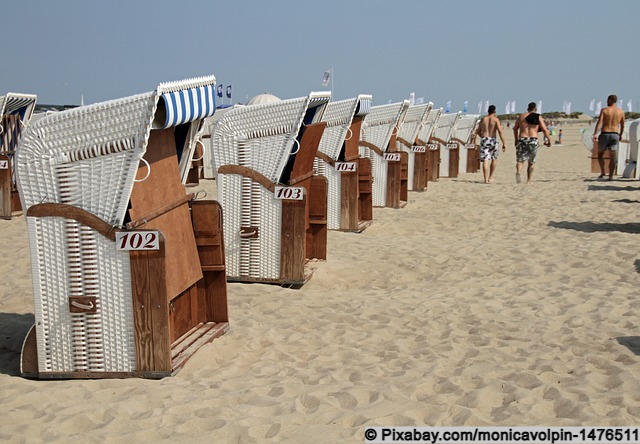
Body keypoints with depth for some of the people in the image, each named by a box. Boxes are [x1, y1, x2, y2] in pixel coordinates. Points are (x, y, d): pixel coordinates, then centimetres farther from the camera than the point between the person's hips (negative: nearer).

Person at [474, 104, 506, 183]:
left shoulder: (483, 119, 11)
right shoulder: (496, 119, -1)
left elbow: (478, 132, 17)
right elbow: (500, 132, -11)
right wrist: (504, 143, -10)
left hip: (484, 140, 2)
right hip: (493, 140, -2)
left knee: (485, 160, -4)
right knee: (494, 159, 19)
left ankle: (486, 179, -12)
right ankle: (490, 177, 19)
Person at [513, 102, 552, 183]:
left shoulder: (521, 116, 10)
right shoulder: (538, 117, 3)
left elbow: (515, 128, 17)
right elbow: (545, 130, -3)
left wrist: (516, 139, 28)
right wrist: (549, 140, 7)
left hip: (522, 140, 1)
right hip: (533, 141, -1)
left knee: (520, 160, 2)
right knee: (531, 162, 14)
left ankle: (518, 172, -30)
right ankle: (528, 180, 15)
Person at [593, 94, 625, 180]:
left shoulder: (604, 110, -3)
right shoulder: (621, 112, 7)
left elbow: (599, 122, -13)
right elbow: (622, 125, 13)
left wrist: (595, 134, -19)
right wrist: (620, 135, 27)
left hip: (604, 134, -2)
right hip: (615, 135, 2)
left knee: (600, 154, 14)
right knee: (612, 156, 4)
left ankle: (602, 172, 2)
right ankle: (611, 175, -1)